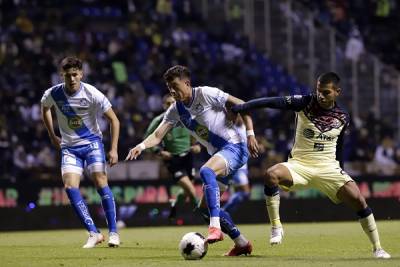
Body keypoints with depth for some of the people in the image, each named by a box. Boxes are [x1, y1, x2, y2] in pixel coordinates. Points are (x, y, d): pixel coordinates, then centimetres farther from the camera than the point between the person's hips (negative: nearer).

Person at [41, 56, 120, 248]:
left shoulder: (92, 94, -16)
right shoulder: (53, 94, -9)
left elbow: (113, 119, -7)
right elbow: (45, 108, 17)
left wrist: (114, 149, -13)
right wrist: (52, 136, 17)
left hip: (92, 142, -2)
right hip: (69, 146, 2)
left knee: (100, 182, -16)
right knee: (70, 186, -16)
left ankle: (113, 232, -8)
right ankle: (94, 233, -12)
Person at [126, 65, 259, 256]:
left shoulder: (205, 94, -12)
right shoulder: (175, 110, 6)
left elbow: (241, 105, -10)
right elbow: (158, 135, -2)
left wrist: (250, 134, -16)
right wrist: (142, 146, -23)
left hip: (235, 146, -9)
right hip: (217, 154, 9)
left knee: (206, 171, -37)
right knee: (205, 207, 6)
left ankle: (215, 227, -42)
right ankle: (242, 243, 18)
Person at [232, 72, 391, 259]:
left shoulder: (342, 117, 2)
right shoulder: (305, 103, -7)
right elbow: (274, 102, -18)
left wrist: (340, 171, 19)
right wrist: (243, 107, -27)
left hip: (328, 168, 2)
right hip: (299, 164, -2)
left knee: (357, 200, -15)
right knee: (271, 175, -31)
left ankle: (377, 248, 1)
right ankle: (276, 227, -17)